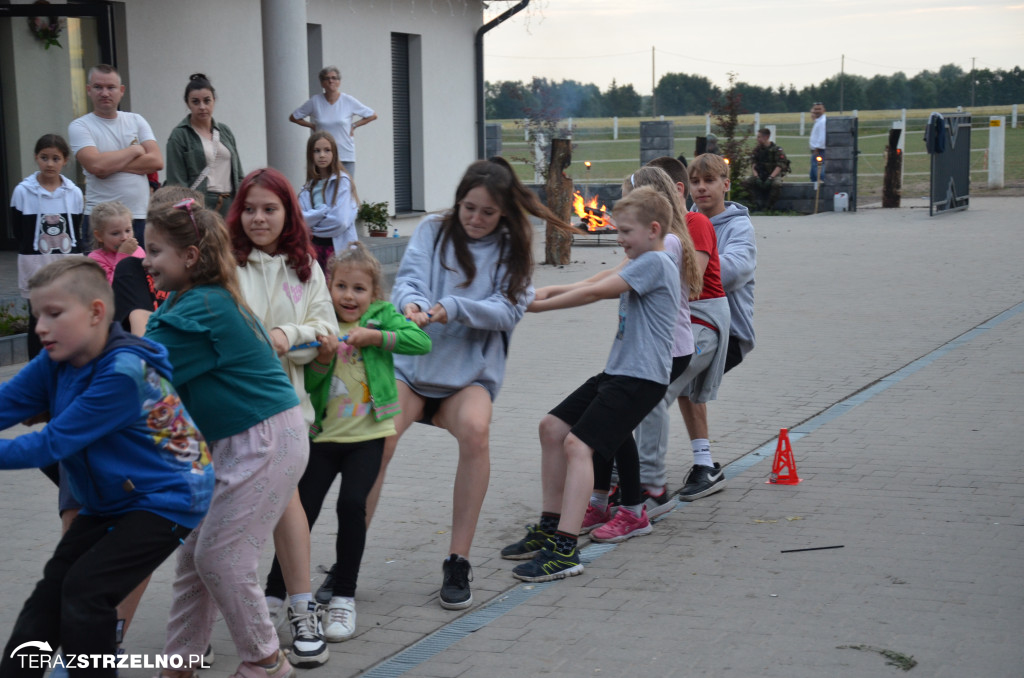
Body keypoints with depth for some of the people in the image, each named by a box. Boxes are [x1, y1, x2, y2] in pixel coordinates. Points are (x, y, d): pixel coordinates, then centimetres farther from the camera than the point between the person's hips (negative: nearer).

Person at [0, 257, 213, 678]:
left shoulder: (123, 372, -29)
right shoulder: (55, 363, -4)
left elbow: (53, 443, -28)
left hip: (167, 499, -8)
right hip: (109, 502, 8)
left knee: (85, 589, -15)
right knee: (51, 590, 5)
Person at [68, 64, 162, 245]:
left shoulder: (136, 121, 13)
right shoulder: (79, 126, 1)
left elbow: (156, 161, 0)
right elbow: (96, 165, -16)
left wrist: (113, 165, -8)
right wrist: (135, 150, -2)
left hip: (141, 217, 4)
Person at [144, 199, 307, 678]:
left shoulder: (201, 310, -21)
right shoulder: (205, 300, 9)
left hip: (265, 442, -10)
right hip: (232, 444, 10)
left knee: (219, 557, -4)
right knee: (193, 553, 11)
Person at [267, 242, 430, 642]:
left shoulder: (382, 316, 1)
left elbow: (421, 342, -15)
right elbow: (306, 384, 1)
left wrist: (374, 336, -22)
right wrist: (322, 360, -18)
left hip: (367, 435, -1)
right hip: (323, 434, 2)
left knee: (352, 504, -14)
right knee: (302, 512, 1)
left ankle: (343, 597, 1)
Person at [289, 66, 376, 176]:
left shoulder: (349, 101, 0)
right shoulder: (315, 102, 2)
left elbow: (372, 116, 10)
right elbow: (293, 117, 13)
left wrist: (354, 126, 4)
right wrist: (312, 126, 5)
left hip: (346, 156, 0)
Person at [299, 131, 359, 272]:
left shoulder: (342, 181, -5)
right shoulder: (308, 187, 11)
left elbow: (341, 221, -15)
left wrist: (311, 219, -2)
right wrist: (324, 211, -13)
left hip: (337, 246, -5)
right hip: (314, 246, 5)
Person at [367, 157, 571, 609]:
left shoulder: (512, 249, 8)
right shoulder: (433, 231, 8)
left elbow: (508, 312, -4)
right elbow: (408, 278, -5)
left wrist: (454, 308, -21)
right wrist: (411, 303, -30)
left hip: (471, 369, 0)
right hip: (412, 358, 0)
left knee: (475, 429, -32)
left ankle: (458, 562, -20)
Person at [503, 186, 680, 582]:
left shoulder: (655, 263, -11)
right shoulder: (643, 267, 21)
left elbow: (596, 292, -16)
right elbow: (597, 288, 15)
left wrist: (540, 305, -11)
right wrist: (547, 292, 2)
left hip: (640, 378, -10)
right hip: (618, 372, 10)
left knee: (578, 443, -21)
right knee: (553, 427, 10)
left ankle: (565, 549, -27)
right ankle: (551, 526, 16)